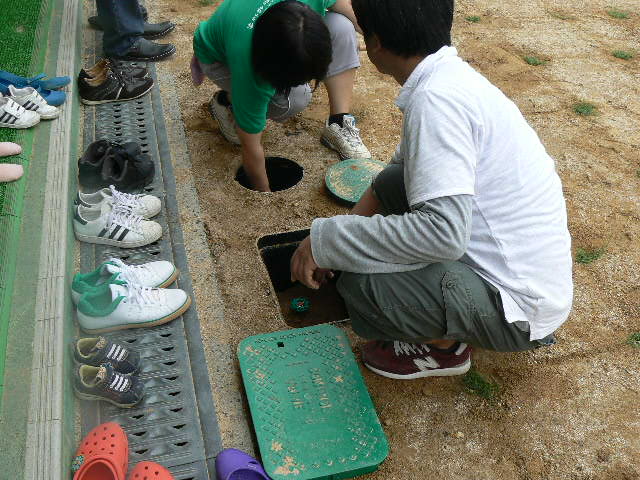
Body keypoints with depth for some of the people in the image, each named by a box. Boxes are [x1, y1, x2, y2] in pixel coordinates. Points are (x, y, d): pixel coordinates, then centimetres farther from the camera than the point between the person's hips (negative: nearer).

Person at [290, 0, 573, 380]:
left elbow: (444, 233, -32)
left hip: (520, 308, -9)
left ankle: (445, 346, 8)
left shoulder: (436, 98, -24)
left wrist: (326, 241, -23)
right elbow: (405, 165, 16)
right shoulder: (454, 74, 5)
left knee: (361, 284, -23)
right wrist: (336, 244, 10)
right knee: (391, 182, 10)